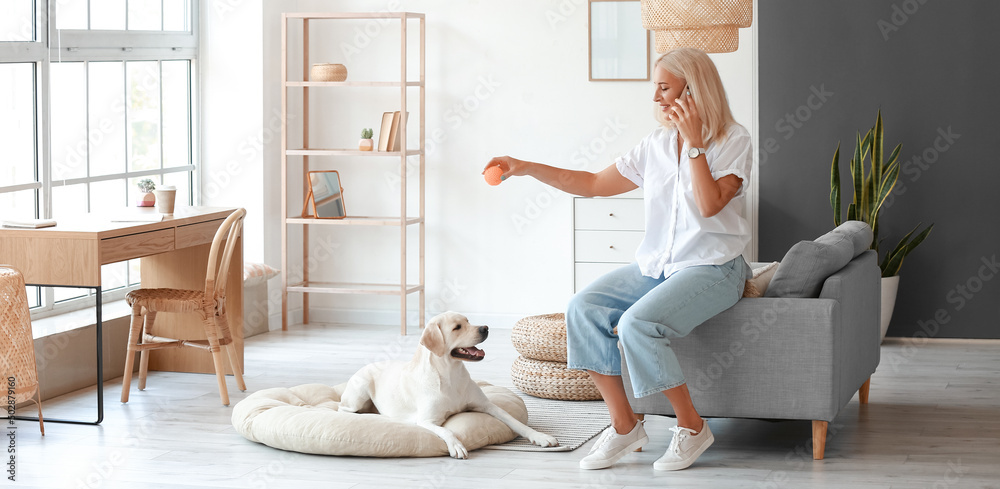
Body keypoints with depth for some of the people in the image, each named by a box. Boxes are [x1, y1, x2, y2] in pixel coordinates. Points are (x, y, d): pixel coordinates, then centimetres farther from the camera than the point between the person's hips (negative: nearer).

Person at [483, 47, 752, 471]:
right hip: (655, 264, 7)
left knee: (637, 323, -31)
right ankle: (624, 426, -9)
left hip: (711, 268, -6)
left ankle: (691, 427, -12)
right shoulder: (656, 145, 11)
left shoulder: (733, 140, -5)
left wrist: (694, 143, -18)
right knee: (583, 309, -16)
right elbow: (594, 183, 13)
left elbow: (710, 205, -19)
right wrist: (526, 168, 7)